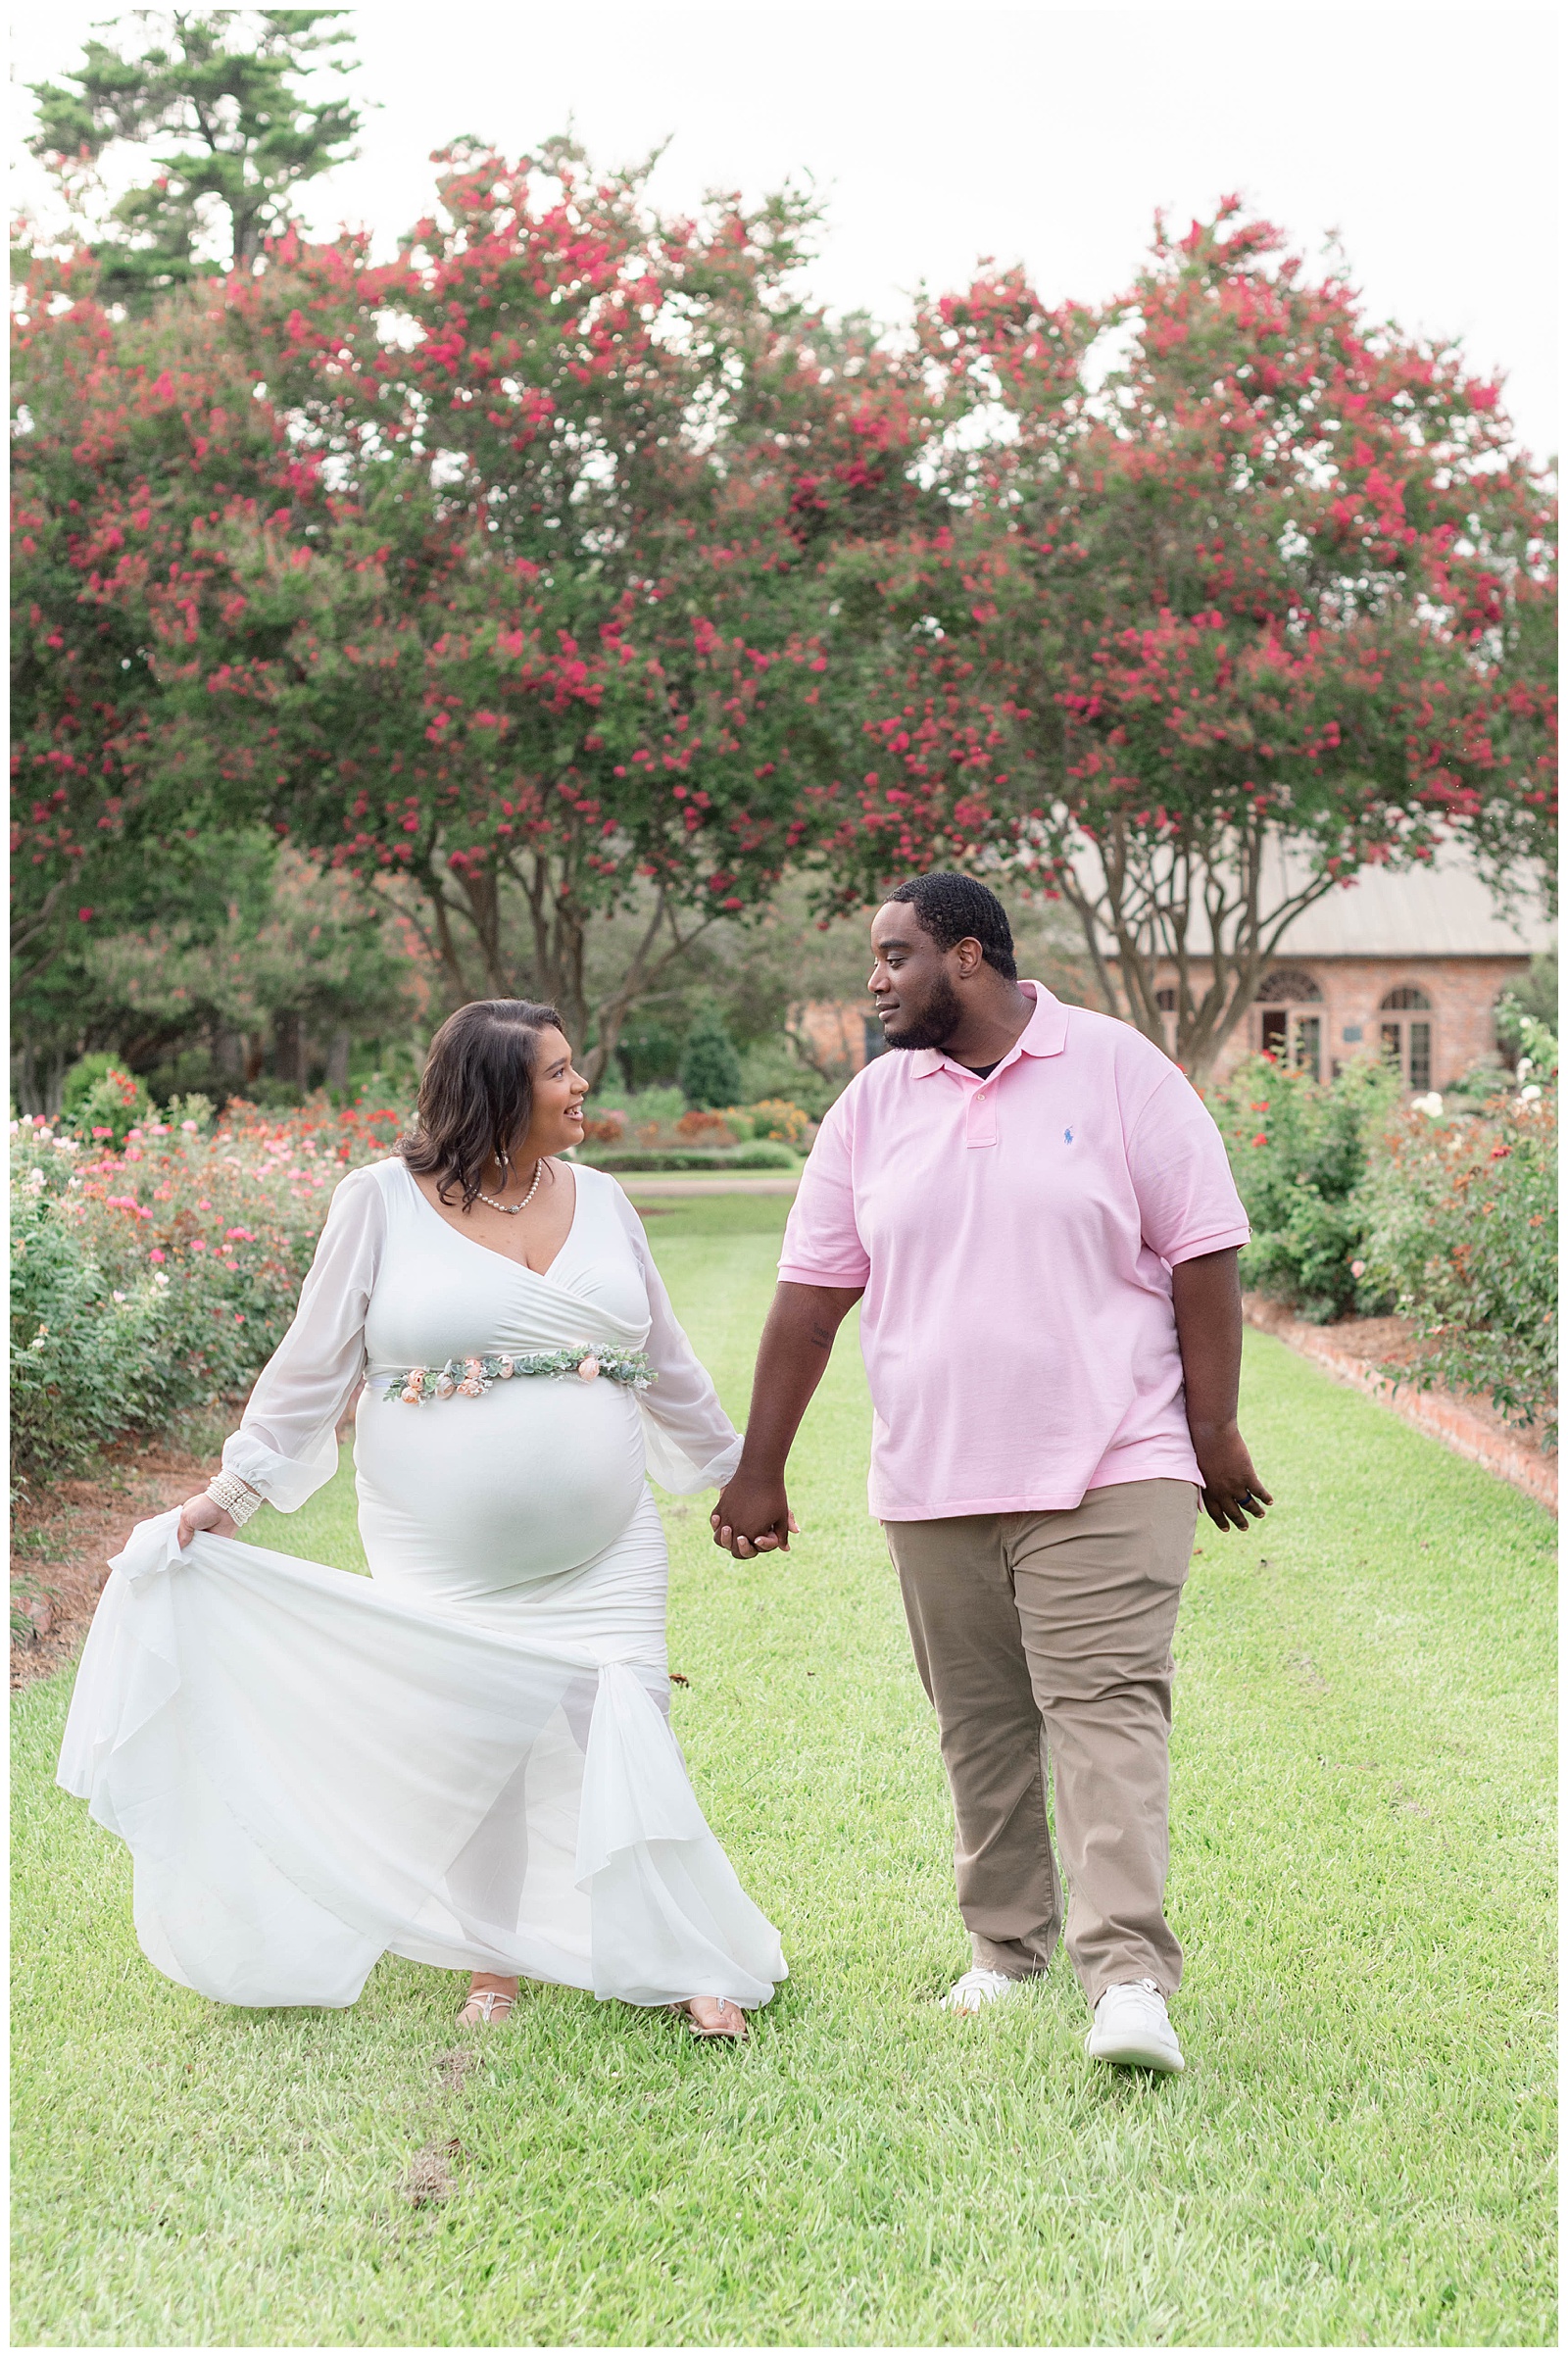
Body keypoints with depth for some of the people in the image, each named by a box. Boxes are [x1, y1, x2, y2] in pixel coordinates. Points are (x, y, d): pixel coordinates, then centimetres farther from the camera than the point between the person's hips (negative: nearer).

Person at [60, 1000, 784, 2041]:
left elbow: (666, 1364, 17)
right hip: (444, 1572, -2)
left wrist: (739, 1472, 21)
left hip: (603, 1561, 2)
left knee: (624, 1747, -5)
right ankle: (494, 1963, 22)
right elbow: (316, 1363, 0)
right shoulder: (384, 1202, -3)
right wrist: (235, 1489, -5)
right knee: (466, 1753, 3)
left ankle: (690, 1969, 5)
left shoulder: (600, 1200, 8)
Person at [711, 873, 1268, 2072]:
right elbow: (812, 1292, 10)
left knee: (1107, 1708, -12)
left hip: (1109, 1474, -4)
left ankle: (1130, 1974, -15)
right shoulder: (873, 1106, 9)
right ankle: (1008, 1945, 23)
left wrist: (1214, 1430, -2)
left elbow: (1204, 1253, 0)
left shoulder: (1118, 1069, 0)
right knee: (980, 1725, 9)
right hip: (933, 1482, 4)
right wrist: (759, 1472, 10)